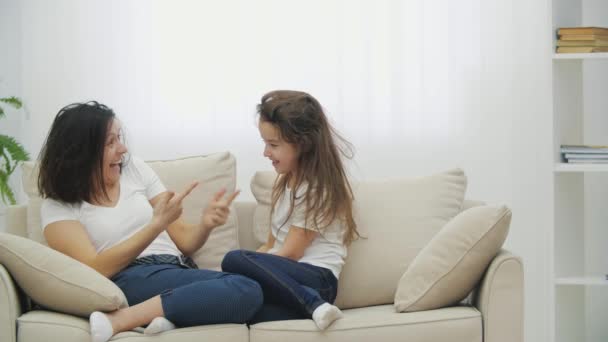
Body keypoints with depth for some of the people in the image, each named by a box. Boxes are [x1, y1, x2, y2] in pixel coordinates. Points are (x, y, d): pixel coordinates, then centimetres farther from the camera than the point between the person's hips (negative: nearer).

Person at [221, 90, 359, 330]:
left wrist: (242, 265, -4)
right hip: (286, 275, 7)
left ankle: (312, 303, -29)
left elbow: (290, 254, -8)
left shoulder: (318, 189, -5)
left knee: (234, 260, -33)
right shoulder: (287, 181, 23)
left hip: (316, 278, -7)